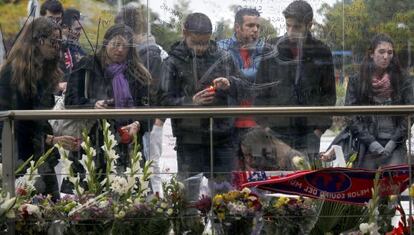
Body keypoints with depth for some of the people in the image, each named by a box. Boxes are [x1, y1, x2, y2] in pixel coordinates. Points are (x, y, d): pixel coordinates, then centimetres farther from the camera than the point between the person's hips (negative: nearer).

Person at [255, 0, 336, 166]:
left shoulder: (321, 53, 2)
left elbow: (329, 94, 8)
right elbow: (261, 93, 7)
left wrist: (320, 127, 0)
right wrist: (264, 124, -1)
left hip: (309, 133, 0)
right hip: (277, 132, 0)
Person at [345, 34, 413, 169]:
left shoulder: (401, 80, 9)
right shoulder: (356, 82, 8)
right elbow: (351, 117, 3)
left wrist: (394, 142, -6)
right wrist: (371, 142, -7)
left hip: (395, 149, 0)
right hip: (367, 148, 0)